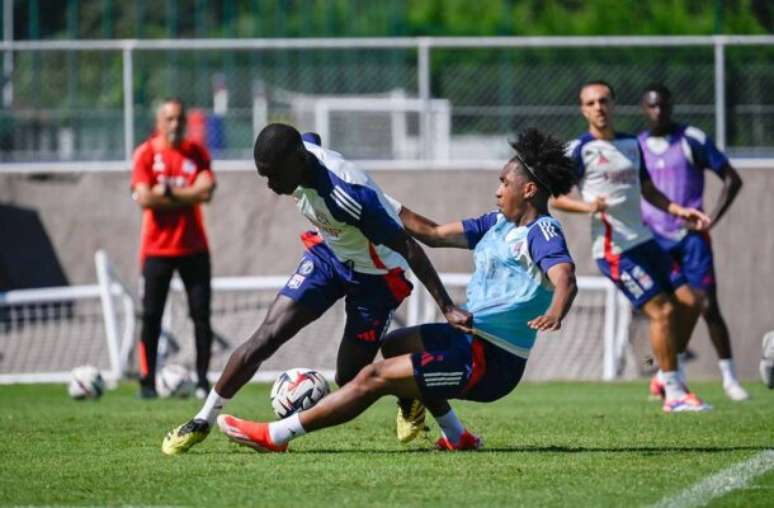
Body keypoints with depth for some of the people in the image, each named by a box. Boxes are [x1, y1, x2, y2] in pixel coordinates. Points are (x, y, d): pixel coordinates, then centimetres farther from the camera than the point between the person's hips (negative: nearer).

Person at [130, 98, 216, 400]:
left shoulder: (197, 153, 5)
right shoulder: (146, 154, -2)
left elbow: (206, 191, -9)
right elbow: (145, 199, -14)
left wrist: (168, 192, -14)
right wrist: (187, 196, -10)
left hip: (194, 247, 2)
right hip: (157, 247, -2)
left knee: (201, 315, 0)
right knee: (151, 316, -2)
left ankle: (202, 380, 5)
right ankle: (147, 381, 3)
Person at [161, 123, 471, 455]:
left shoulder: (348, 194, -39)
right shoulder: (300, 152, -19)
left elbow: (409, 249, -34)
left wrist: (447, 309, -34)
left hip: (375, 276, -6)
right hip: (327, 253, 6)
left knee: (350, 377, 1)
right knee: (267, 336, -9)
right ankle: (203, 421, -4)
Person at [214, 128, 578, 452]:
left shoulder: (541, 233, -17)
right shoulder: (498, 224, 11)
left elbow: (564, 278, -34)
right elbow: (434, 234, 17)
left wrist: (555, 313, -57)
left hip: (490, 361, -10)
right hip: (472, 337, 10)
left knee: (376, 377, -13)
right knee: (393, 345, 33)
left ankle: (275, 435, -9)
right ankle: (456, 436, 25)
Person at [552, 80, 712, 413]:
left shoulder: (631, 144, 14)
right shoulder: (581, 150, -7)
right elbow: (554, 196, -9)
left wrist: (679, 212, 13)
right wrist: (587, 206, -26)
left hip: (644, 241, 8)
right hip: (614, 248, -8)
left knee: (689, 302, 2)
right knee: (662, 310, -14)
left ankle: (666, 375, 17)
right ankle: (674, 394, -5)